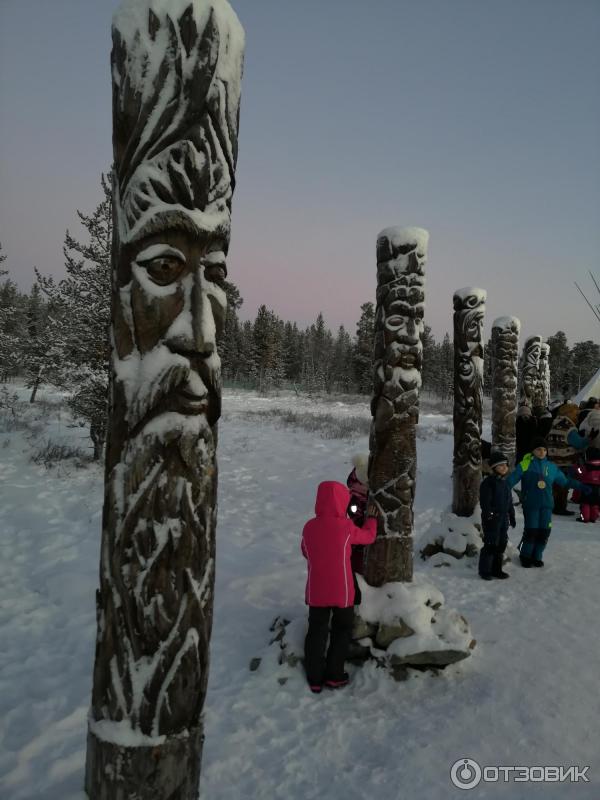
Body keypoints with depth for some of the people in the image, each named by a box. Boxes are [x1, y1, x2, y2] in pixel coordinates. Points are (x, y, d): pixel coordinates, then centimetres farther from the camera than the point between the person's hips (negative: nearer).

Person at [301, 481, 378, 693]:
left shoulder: (309, 527, -6)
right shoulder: (346, 526, -17)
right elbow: (368, 536, 0)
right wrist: (371, 518, 17)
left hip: (316, 592, 3)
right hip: (342, 591, -3)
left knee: (316, 632, 15)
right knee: (342, 631, 18)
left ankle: (315, 679, 22)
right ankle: (334, 675, 23)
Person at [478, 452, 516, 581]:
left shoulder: (506, 483, 14)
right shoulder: (488, 483, -12)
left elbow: (510, 502, 22)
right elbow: (484, 502, -17)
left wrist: (512, 517, 20)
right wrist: (489, 516, -21)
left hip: (503, 519, 8)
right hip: (492, 519, -8)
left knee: (501, 544, 13)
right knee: (491, 545, -5)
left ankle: (496, 569, 25)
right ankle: (484, 571, 7)